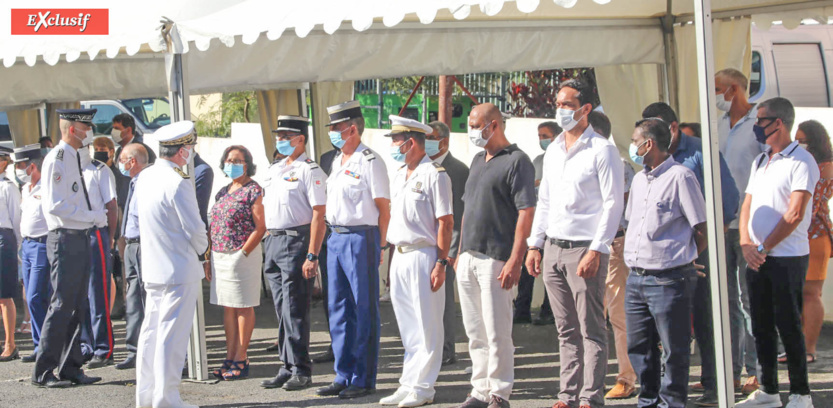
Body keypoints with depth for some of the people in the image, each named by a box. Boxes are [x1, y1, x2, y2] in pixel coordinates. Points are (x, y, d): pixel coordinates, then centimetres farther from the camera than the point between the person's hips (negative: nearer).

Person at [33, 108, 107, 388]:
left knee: (78, 307, 11)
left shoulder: (75, 158, 16)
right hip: (65, 239, -9)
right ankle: (43, 372, -1)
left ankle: (70, 369, 17)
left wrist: (95, 217, 10)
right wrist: (92, 216, -17)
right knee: (62, 306, -7)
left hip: (81, 239, 9)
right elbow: (55, 205, -21)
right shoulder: (57, 159, -13)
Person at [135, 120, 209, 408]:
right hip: (180, 270, -8)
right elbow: (195, 228, -16)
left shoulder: (145, 177, 7)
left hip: (152, 268, 8)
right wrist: (203, 252, 4)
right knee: (172, 334, -4)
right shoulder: (178, 183, -19)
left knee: (151, 330, 13)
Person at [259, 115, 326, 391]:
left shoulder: (310, 171, -8)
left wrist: (312, 256, -20)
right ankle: (288, 368, 17)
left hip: (296, 242, -8)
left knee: (294, 310, -7)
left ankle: (301, 371, -1)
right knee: (282, 310, 10)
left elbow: (319, 215, -14)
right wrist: (268, 244, 15)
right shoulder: (274, 170, 17)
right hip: (273, 242, 8)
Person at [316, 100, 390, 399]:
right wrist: (333, 236, 14)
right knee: (338, 309, 11)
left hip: (361, 238, -9)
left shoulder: (369, 162, -10)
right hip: (335, 238, 9)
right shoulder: (336, 162, 16)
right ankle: (344, 375, 19)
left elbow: (384, 207, -10)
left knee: (364, 311, -2)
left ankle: (364, 379, 3)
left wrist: (379, 246, -12)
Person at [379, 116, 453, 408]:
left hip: (423, 256, -8)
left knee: (427, 326, -3)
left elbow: (445, 222, -12)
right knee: (407, 326, 12)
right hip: (399, 256, 8)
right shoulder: (399, 176, 16)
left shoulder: (434, 175, -9)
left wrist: (441, 263, -17)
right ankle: (408, 385, 18)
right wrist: (392, 259, 14)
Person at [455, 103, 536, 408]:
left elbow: (526, 213, -14)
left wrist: (515, 260, -20)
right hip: (468, 259, 8)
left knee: (497, 333, -5)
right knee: (475, 333, 11)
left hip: (496, 259, -8)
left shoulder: (517, 161, -8)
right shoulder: (478, 161, 18)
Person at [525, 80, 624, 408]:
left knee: (591, 330, -4)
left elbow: (613, 203, -10)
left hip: (585, 248, -7)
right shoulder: (553, 152, 16)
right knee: (566, 331, 10)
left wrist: (596, 251, -16)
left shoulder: (602, 150, -6)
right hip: (553, 248, 7)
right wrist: (535, 245, 13)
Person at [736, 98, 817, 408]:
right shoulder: (759, 162, 15)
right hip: (757, 259, 7)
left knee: (788, 326, -4)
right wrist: (746, 244, -2)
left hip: (787, 257, -7)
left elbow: (794, 214, -16)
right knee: (762, 327, 11)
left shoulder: (801, 161, -10)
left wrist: (764, 248, -13)